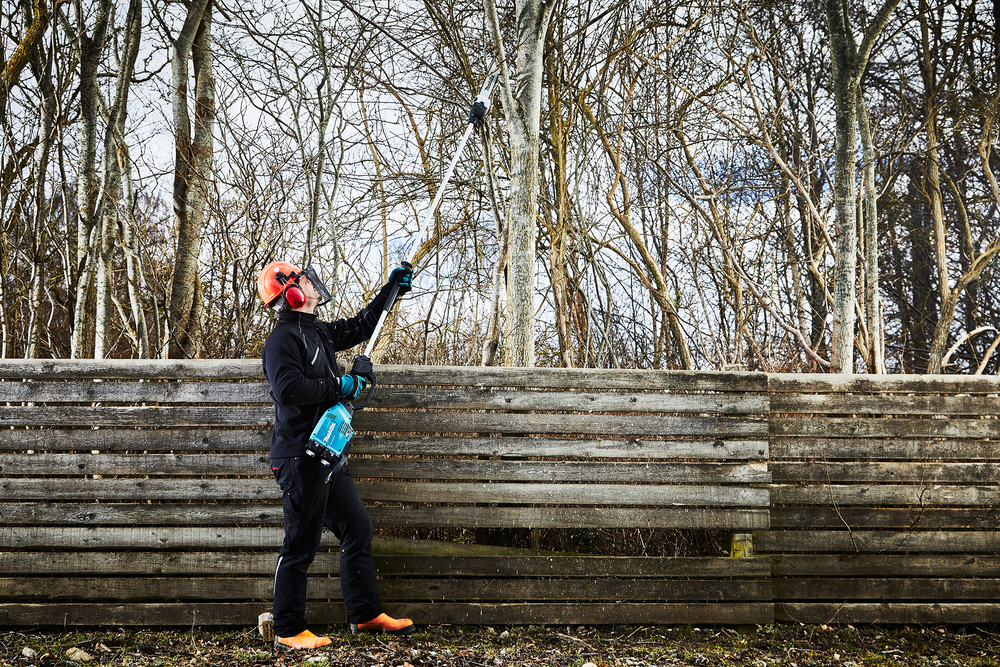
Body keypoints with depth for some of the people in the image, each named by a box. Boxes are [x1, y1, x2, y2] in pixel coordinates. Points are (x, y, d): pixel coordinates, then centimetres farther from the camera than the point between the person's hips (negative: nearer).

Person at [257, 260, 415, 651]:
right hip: (300, 456, -10)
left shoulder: (317, 332, 16)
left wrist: (392, 289, 29)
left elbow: (360, 327, 29)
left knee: (358, 529, 13)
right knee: (301, 545, -3)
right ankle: (288, 633, 8)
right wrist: (338, 385, -16)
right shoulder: (283, 338, -13)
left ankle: (366, 614, 23)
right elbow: (289, 390, -26)